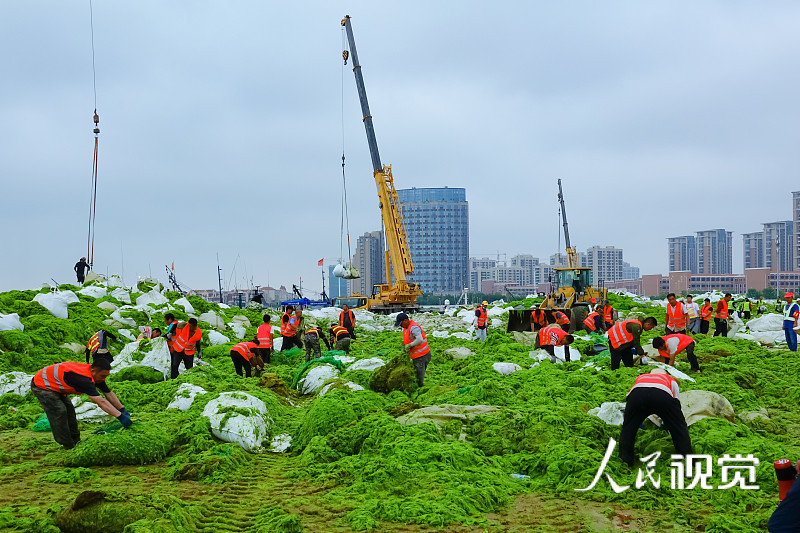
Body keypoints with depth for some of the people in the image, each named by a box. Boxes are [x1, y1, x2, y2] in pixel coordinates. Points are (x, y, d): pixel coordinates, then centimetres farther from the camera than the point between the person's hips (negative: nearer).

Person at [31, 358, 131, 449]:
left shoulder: (96, 376, -10)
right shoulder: (84, 379, -39)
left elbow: (109, 394, 1)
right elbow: (101, 402, -41)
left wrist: (123, 411, -2)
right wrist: (120, 416, -41)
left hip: (55, 386, 10)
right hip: (41, 386, -10)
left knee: (69, 410, 10)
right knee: (59, 412, -14)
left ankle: (76, 442, 18)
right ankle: (69, 448, -8)